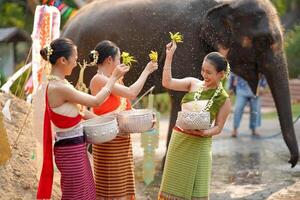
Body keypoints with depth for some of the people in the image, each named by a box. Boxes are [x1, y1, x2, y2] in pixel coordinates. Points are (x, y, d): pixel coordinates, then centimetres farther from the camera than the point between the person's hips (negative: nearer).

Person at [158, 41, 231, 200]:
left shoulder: (223, 99, -7)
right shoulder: (193, 83, 0)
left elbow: (218, 127, -3)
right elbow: (167, 83, -10)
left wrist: (204, 132, -23)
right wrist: (169, 55, -12)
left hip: (198, 144, -3)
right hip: (178, 138, 3)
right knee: (174, 185, 11)